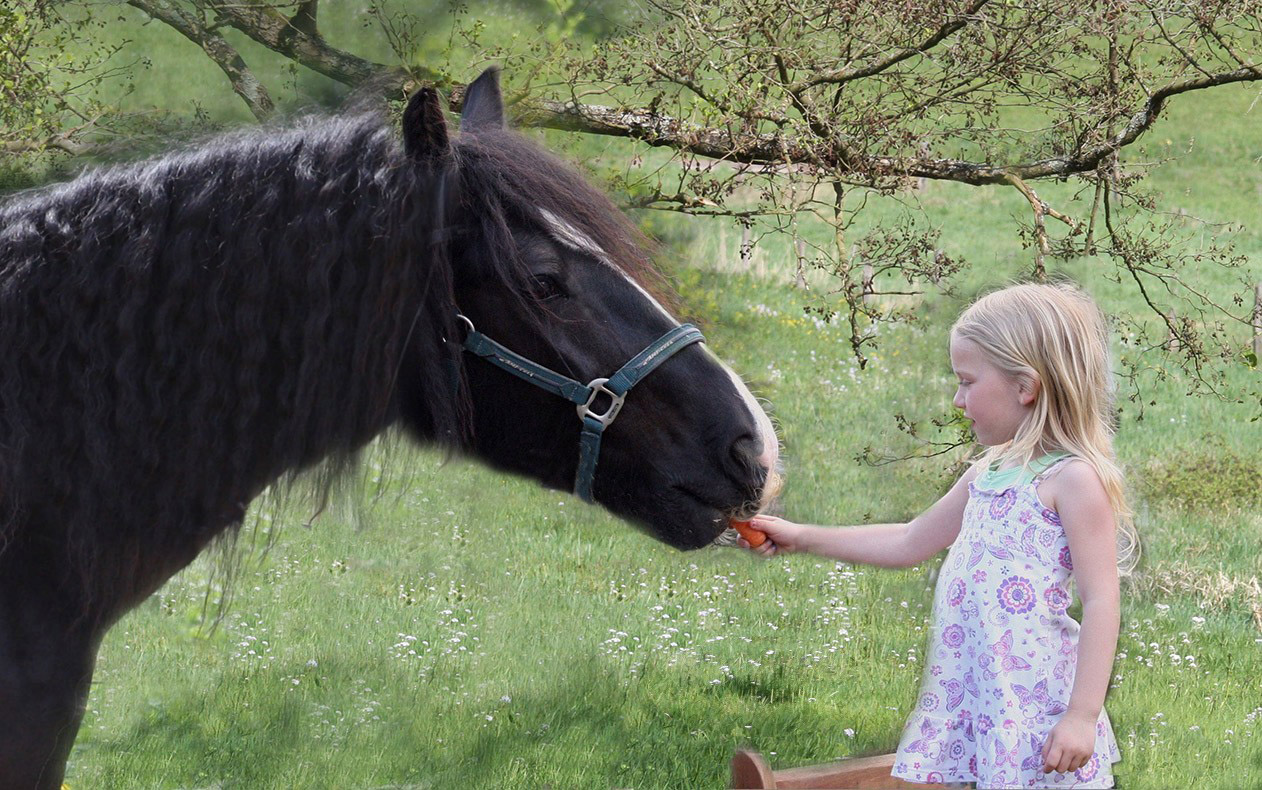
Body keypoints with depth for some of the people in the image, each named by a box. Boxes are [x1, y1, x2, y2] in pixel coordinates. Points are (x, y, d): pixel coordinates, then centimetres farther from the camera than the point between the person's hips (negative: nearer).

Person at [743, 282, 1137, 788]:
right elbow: (909, 544, 26)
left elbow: (1102, 601, -16)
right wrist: (803, 538, 25)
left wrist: (1083, 715, -21)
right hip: (975, 699, 8)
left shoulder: (1074, 480, -12)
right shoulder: (987, 473, 14)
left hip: (1039, 706, -8)